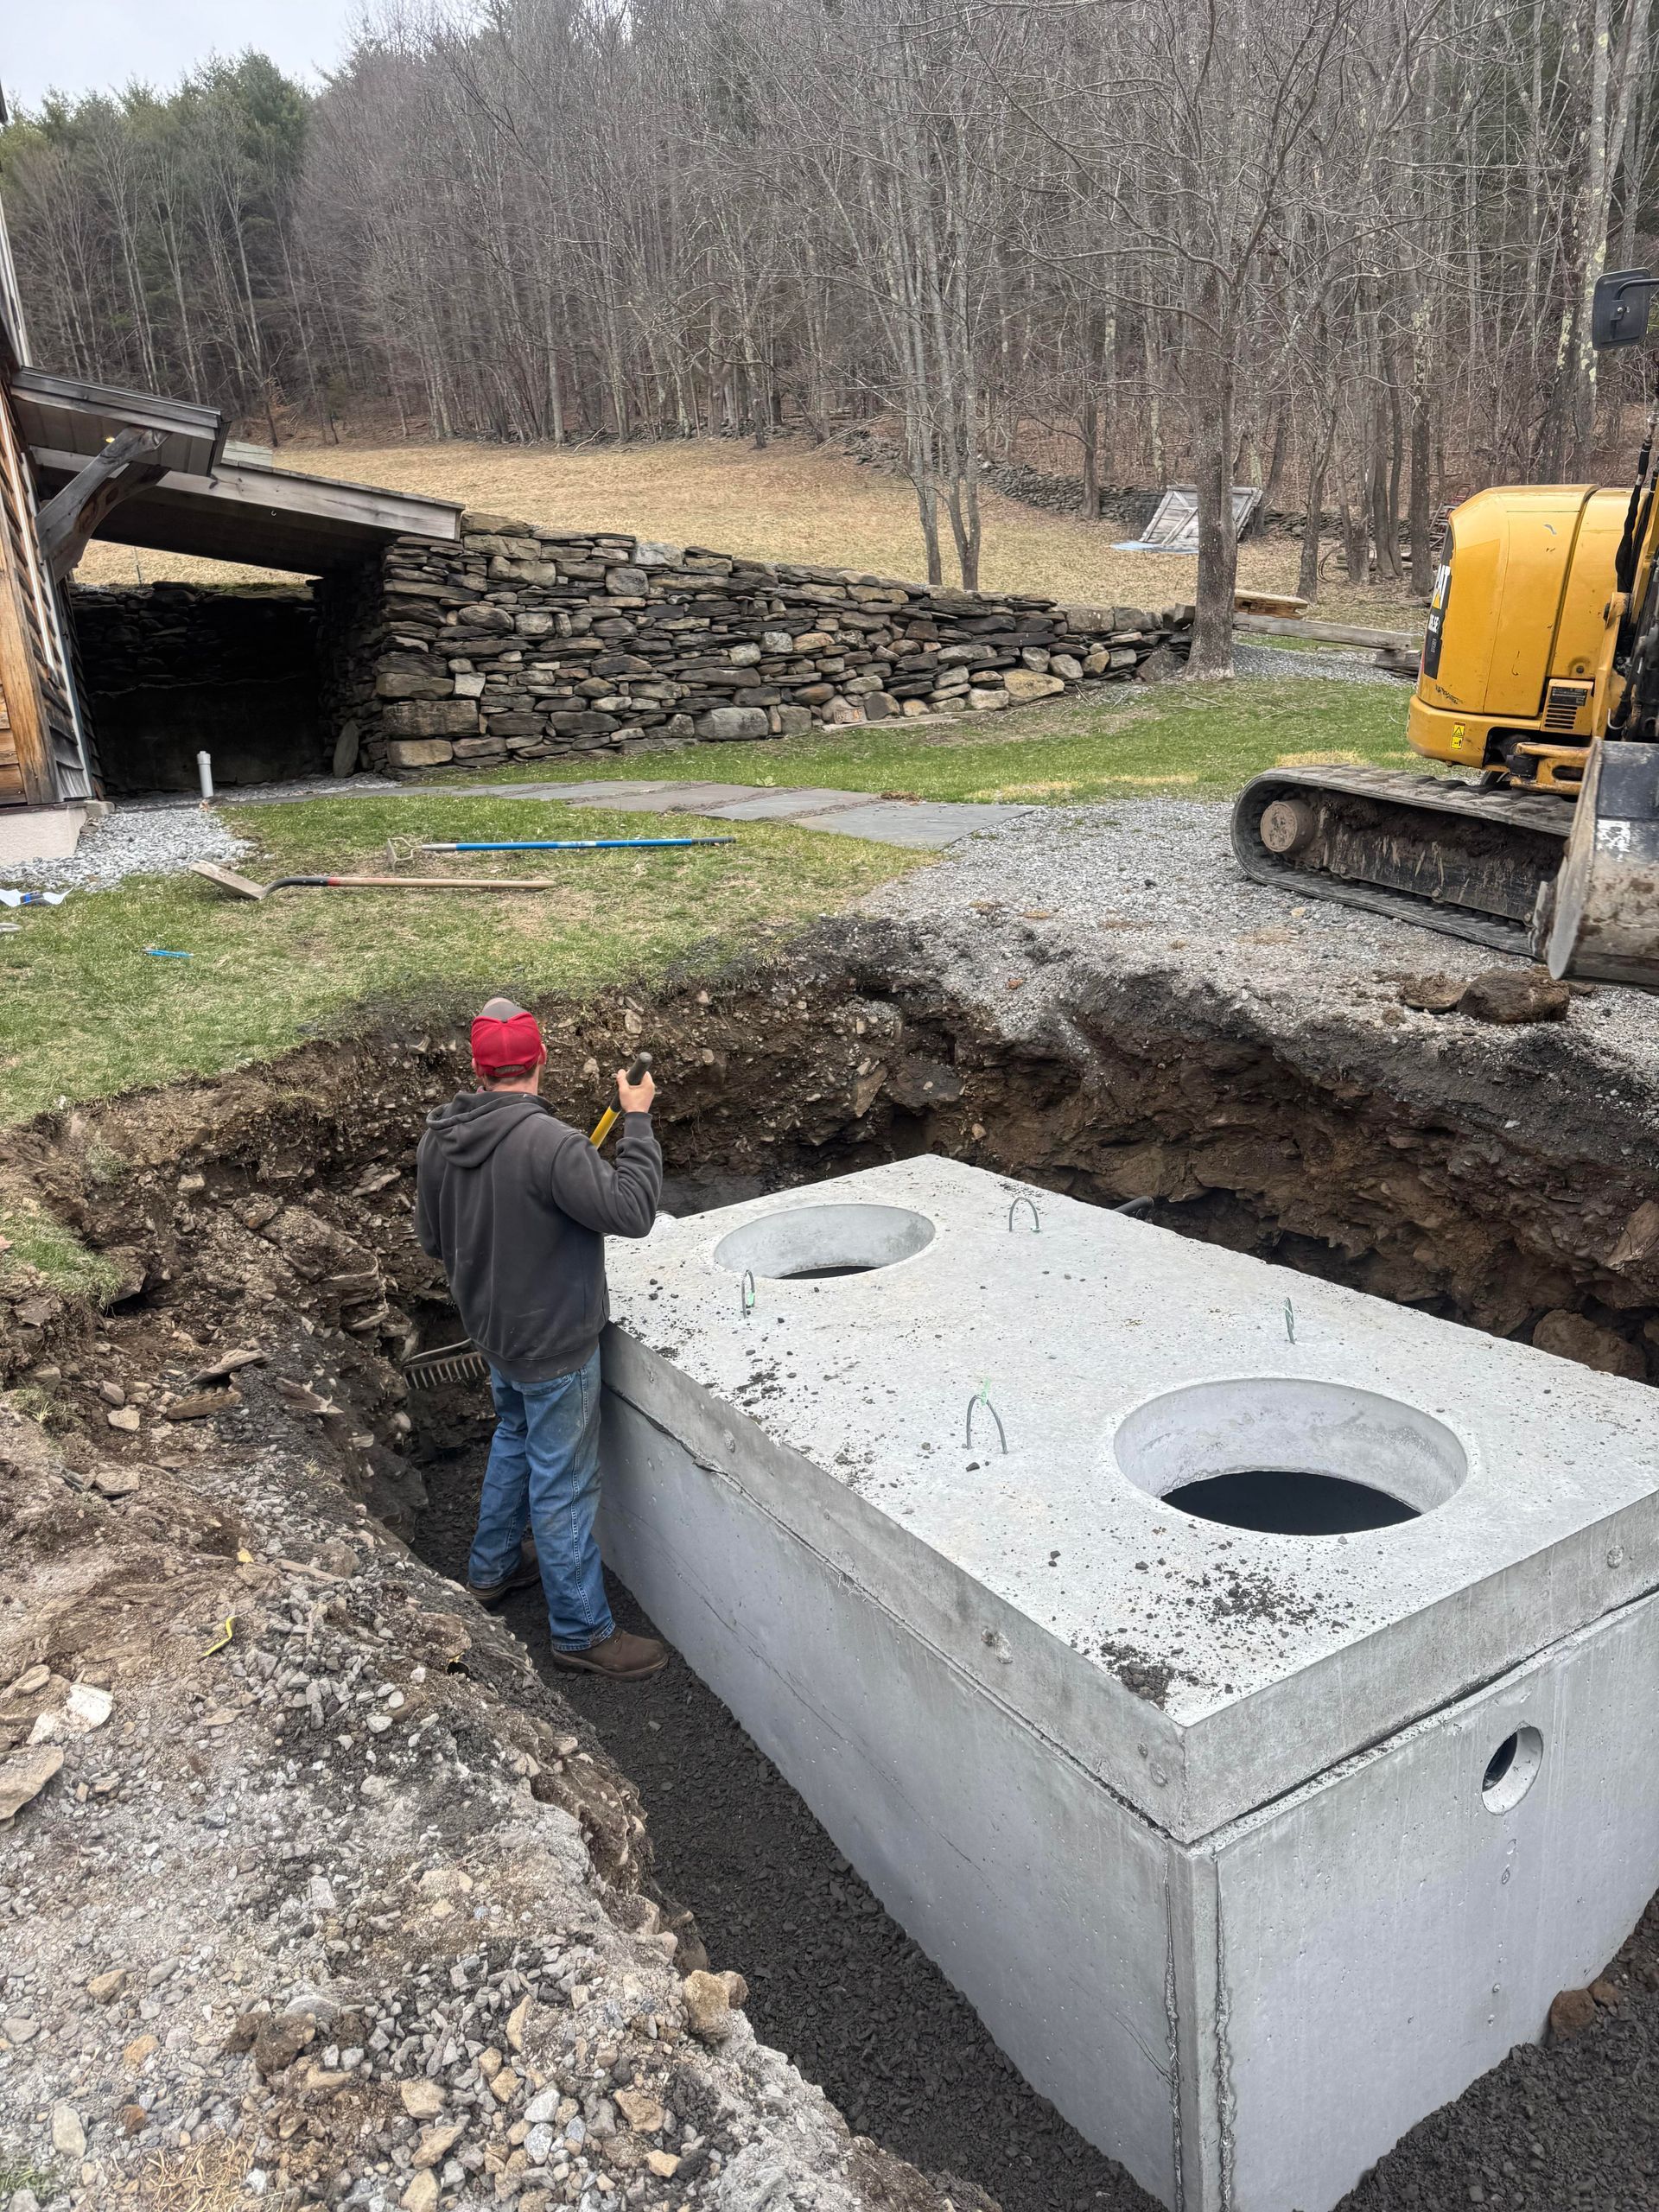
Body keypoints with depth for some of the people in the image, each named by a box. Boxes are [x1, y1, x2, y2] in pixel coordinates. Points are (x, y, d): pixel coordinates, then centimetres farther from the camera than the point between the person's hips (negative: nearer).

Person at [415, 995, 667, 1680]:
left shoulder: (438, 1138, -5)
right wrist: (637, 1122, -22)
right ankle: (582, 1631, 20)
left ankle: (492, 1567, 47)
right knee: (564, 1485, 5)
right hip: (553, 1343, -8)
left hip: (493, 1328, 8)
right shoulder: (546, 1142, -31)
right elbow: (630, 1210, -30)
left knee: (515, 1438, 30)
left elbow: (433, 1237, 7)